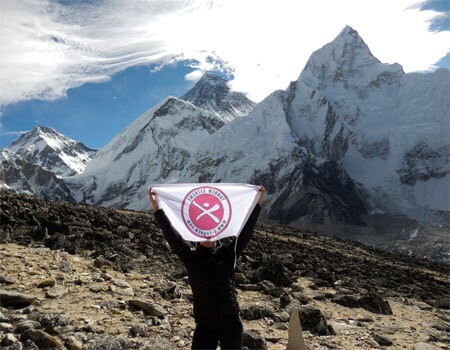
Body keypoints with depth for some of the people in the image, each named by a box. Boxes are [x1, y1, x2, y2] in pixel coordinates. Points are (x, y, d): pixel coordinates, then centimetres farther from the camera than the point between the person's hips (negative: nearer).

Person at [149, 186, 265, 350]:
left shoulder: (228, 254, 4)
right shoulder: (192, 258, 1)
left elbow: (246, 231, 2)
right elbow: (172, 235, -6)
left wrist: (258, 204, 1)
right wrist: (157, 209, -11)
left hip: (231, 323, 2)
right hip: (205, 325, -1)